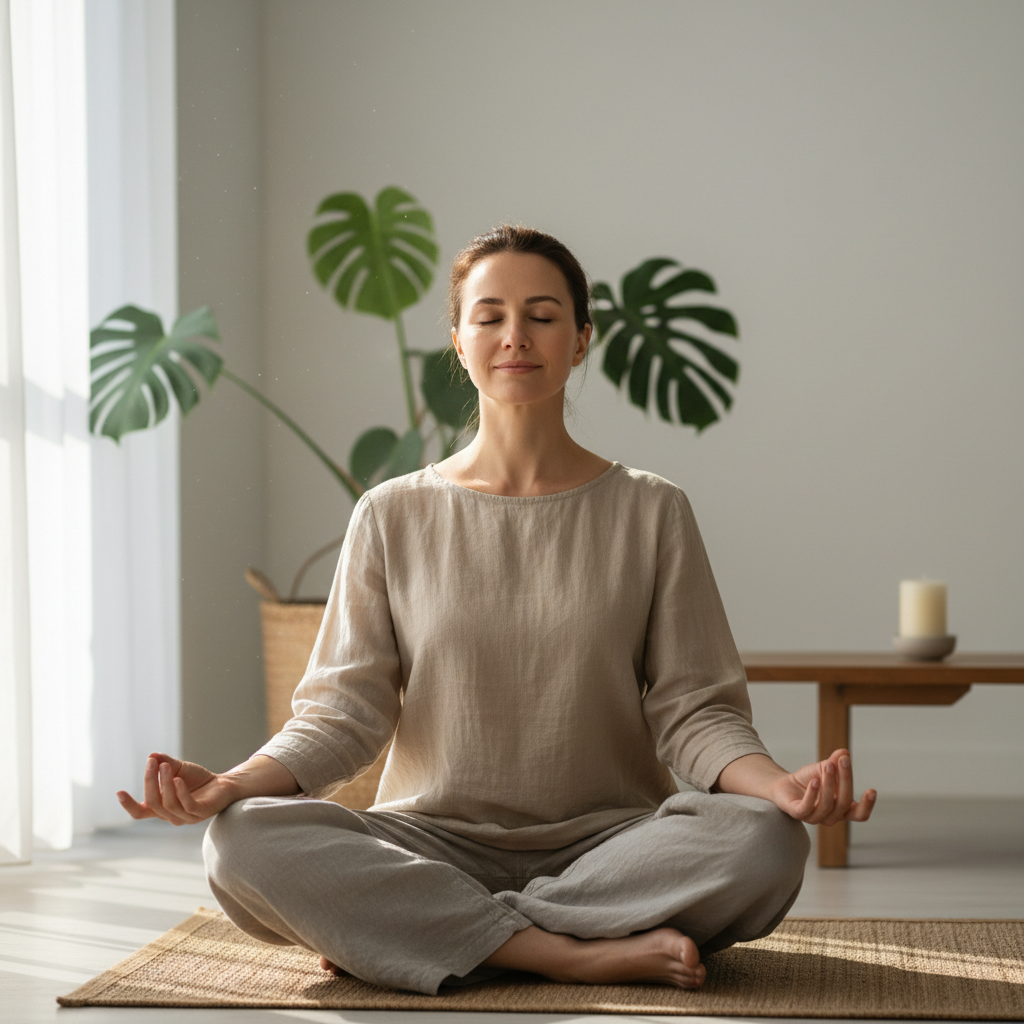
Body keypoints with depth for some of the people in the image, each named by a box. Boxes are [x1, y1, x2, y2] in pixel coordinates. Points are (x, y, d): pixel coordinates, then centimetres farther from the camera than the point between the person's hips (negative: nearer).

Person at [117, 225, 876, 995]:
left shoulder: (651, 513, 7)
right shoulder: (394, 518, 8)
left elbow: (692, 709, 1)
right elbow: (346, 709, 2)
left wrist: (777, 784, -21)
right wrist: (233, 784, -18)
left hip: (604, 844, 0)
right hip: (434, 842, 0)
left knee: (761, 843, -32)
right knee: (245, 839, -28)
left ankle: (420, 932, -21)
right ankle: (573, 953, -26)